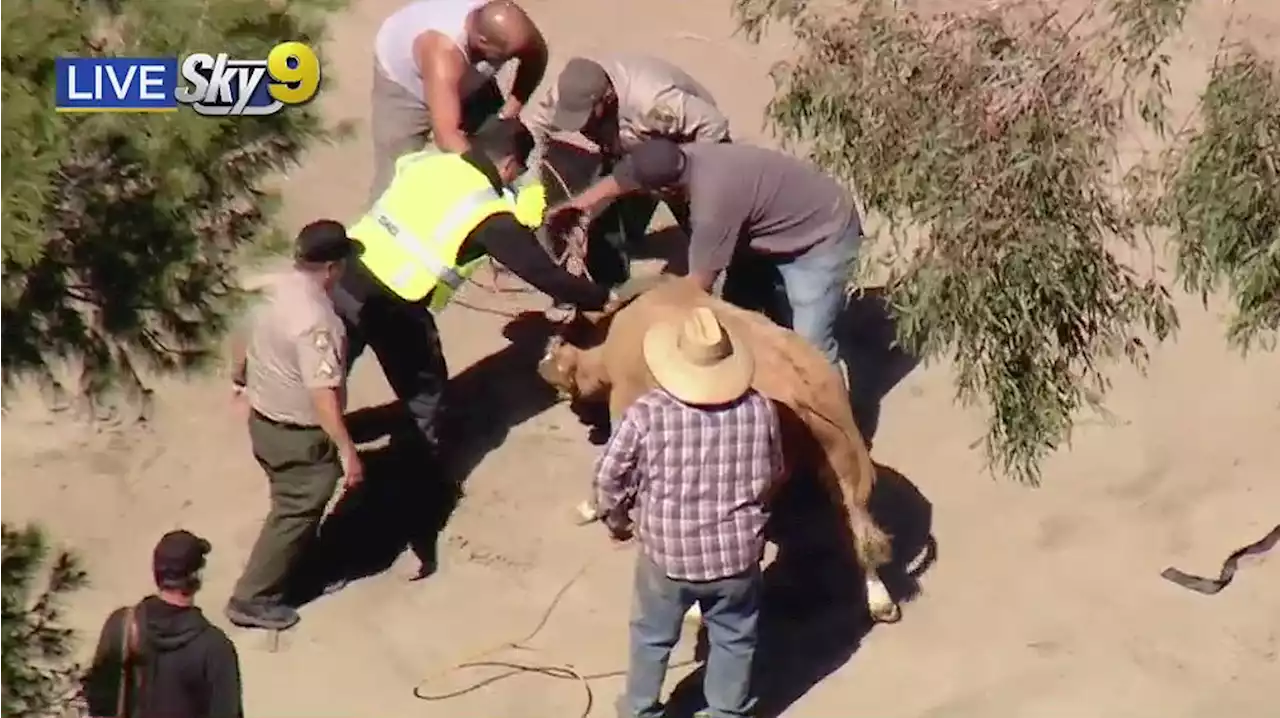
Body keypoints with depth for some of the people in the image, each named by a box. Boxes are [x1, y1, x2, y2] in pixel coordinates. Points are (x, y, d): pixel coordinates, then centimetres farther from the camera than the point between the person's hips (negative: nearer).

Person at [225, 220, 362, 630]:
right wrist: (347, 450, -28)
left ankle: (299, 573, 43)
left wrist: (239, 378, 34)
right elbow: (323, 394, -32)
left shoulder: (275, 290, -2)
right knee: (293, 514, 7)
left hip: (264, 420, 9)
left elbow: (244, 346, 15)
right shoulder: (315, 320, -30)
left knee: (297, 506, 26)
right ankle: (252, 599, 16)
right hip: (299, 437, -9)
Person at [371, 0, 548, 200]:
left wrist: (508, 114, -19)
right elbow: (446, 136, -55)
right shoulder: (443, 52, -48)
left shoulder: (511, 29, -33)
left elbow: (536, 59, -9)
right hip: (402, 79, -5)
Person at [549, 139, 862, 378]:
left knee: (809, 345, -15)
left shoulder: (712, 201, -38)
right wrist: (574, 205, 17)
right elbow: (623, 178, 7)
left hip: (822, 238, -9)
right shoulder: (680, 159, -14)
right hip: (776, 232, 9)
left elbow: (699, 285, -27)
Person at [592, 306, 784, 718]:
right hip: (737, 555, 1)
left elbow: (610, 477, -8)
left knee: (652, 637, 25)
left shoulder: (646, 414, -21)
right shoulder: (759, 410, -14)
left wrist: (615, 519, 12)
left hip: (667, 553, -1)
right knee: (734, 639, 25)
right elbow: (773, 476, 2)